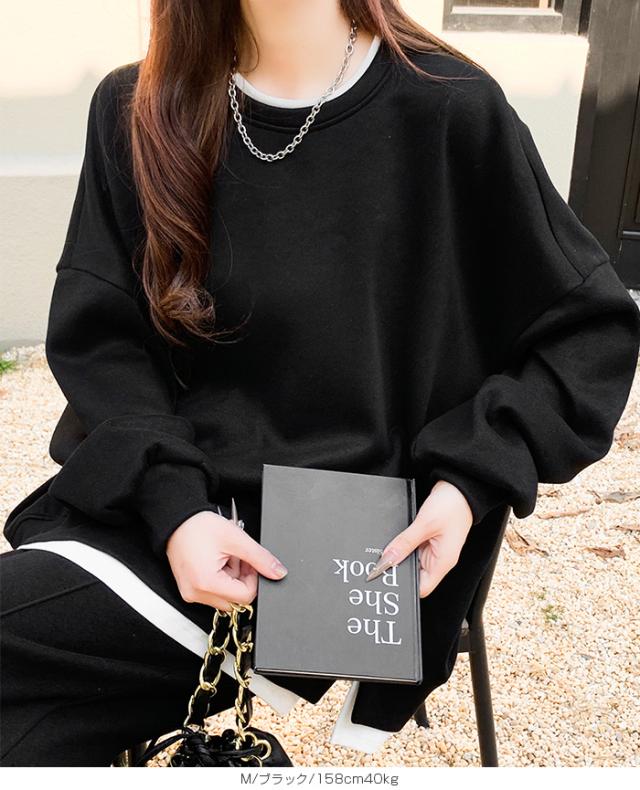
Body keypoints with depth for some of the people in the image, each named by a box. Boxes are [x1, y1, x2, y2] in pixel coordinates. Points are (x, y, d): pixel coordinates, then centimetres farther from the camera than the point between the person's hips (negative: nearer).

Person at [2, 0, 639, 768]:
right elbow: (95, 335, 2)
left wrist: (476, 477, -12)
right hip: (158, 510, 4)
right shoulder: (135, 111, 4)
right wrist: (171, 502, -15)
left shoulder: (449, 110, -6)